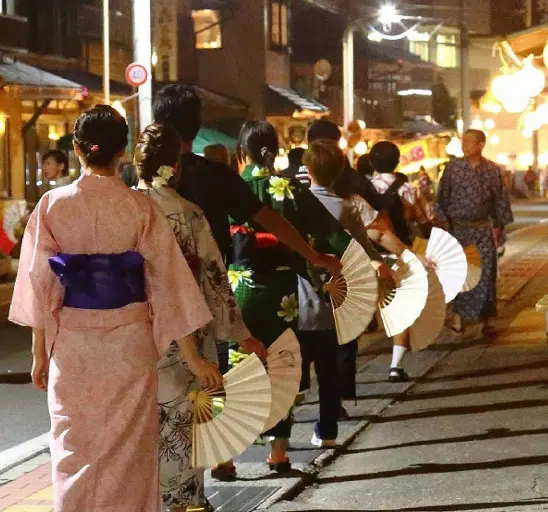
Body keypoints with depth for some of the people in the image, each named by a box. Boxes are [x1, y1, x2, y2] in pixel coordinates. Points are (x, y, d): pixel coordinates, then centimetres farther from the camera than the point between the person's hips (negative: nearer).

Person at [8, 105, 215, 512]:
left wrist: (40, 353, 7)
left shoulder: (53, 205, -5)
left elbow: (40, 286, -3)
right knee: (127, 448, 10)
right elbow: (170, 284, -5)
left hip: (72, 341, 1)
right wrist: (194, 358, 0)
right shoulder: (140, 208, -6)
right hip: (129, 340, 0)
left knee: (74, 447, 11)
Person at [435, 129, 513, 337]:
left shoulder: (493, 170, -1)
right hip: (458, 227, -1)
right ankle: (458, 315, 12)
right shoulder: (452, 167, -4)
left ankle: (485, 319, 7)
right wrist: (444, 222, -5)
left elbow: (501, 199, 5)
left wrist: (498, 225, 1)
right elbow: (442, 197, 0)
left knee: (487, 272, 0)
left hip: (483, 228, 1)